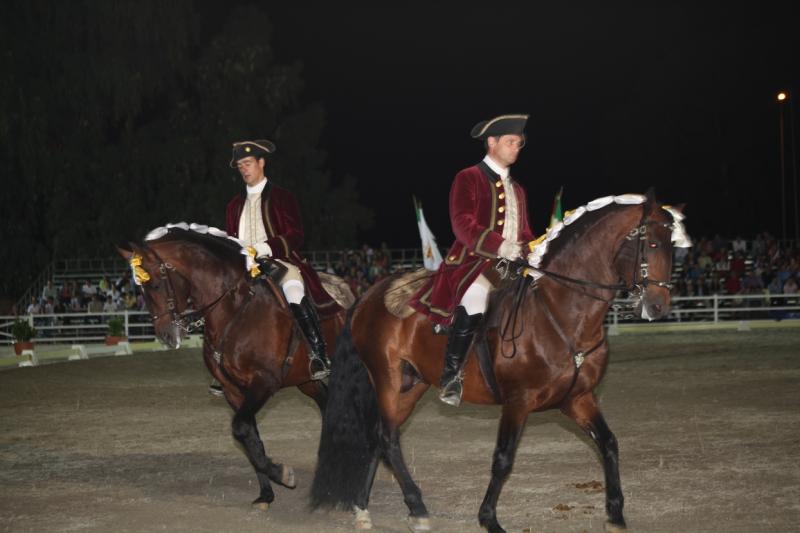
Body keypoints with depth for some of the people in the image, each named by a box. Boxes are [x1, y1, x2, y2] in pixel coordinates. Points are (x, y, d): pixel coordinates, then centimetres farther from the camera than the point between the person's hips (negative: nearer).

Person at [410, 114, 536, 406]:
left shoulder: (517, 189, 25)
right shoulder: (468, 179, 2)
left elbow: (524, 232, 26)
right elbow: (462, 224, -12)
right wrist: (499, 245, -25)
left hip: (511, 265, 7)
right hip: (472, 262, -7)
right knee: (478, 296, -32)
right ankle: (451, 374, -19)